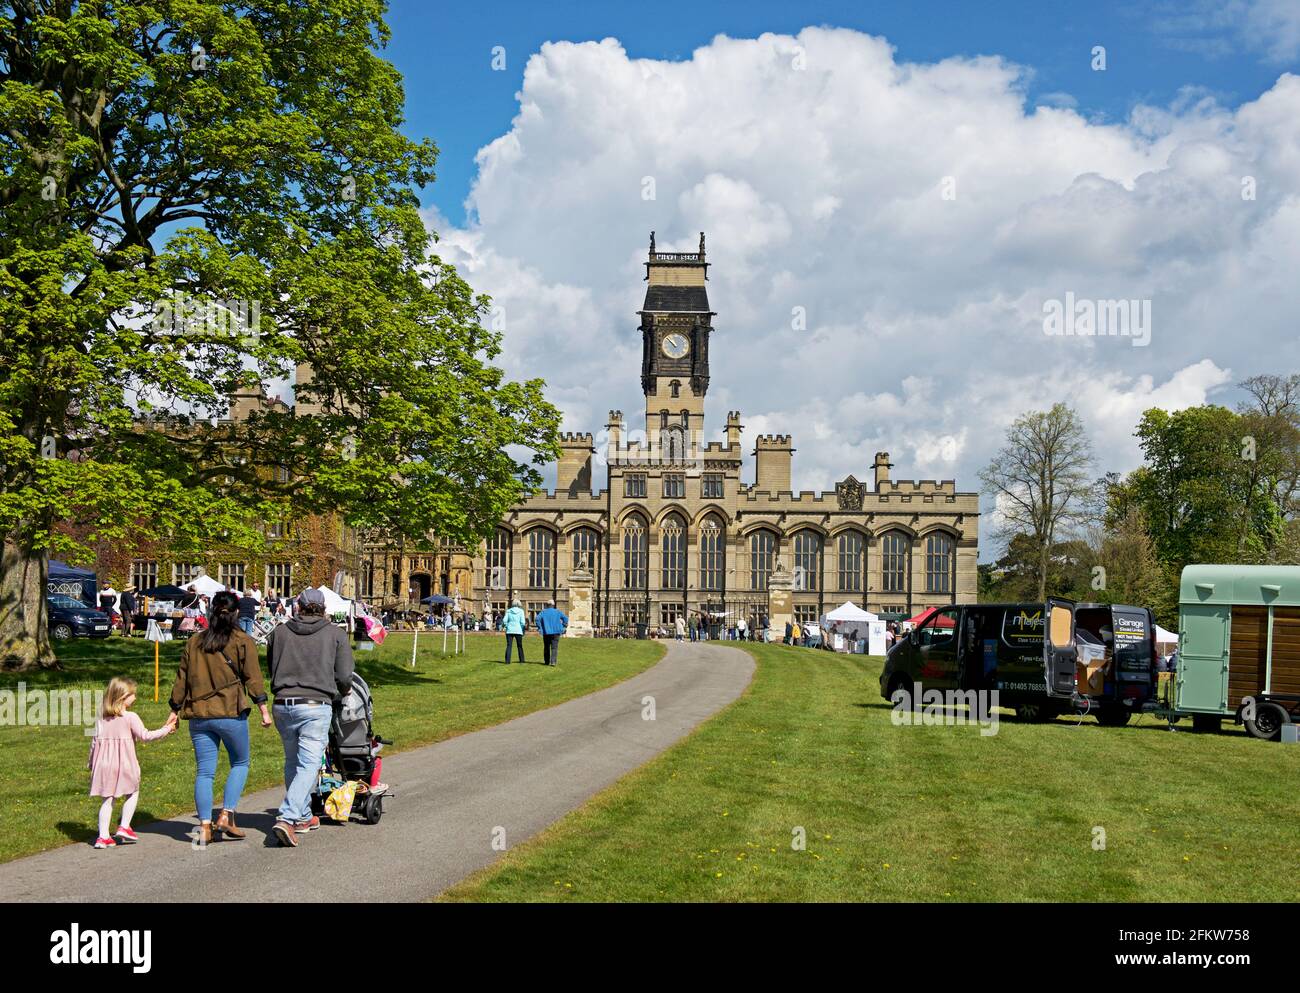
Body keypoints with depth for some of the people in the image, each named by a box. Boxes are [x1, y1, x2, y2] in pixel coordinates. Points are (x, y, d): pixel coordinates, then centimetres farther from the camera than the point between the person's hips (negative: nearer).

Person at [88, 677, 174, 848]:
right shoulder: (130, 717, -9)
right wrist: (166, 729, 2)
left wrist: (90, 762, 22)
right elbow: (145, 736, -9)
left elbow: (95, 740, 11)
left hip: (103, 762, 5)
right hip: (124, 763, -5)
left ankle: (103, 836, 7)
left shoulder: (102, 717, 7)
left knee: (107, 799, 10)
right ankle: (124, 827, 10)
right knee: (132, 793, 17)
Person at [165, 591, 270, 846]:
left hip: (198, 715, 4)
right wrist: (263, 708, -4)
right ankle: (226, 816, 1)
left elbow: (181, 679, 13)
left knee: (204, 771, 7)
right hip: (231, 714, -4)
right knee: (240, 764, 13)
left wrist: (175, 711, 19)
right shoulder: (243, 642, -1)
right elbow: (253, 677, -6)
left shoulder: (194, 642, 11)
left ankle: (205, 826, 3)